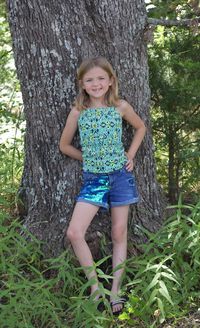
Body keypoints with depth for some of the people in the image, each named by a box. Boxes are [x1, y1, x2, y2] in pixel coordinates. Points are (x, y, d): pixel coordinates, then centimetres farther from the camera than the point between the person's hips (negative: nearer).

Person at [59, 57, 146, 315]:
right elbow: (65, 145, 8)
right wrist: (90, 159, 5)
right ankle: (95, 286, 3)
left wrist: (130, 155, 6)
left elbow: (140, 127, 16)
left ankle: (115, 290, 17)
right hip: (93, 178, 0)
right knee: (74, 233, -13)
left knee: (119, 233, 5)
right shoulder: (78, 111, -3)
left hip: (120, 175, 0)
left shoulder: (120, 107, -2)